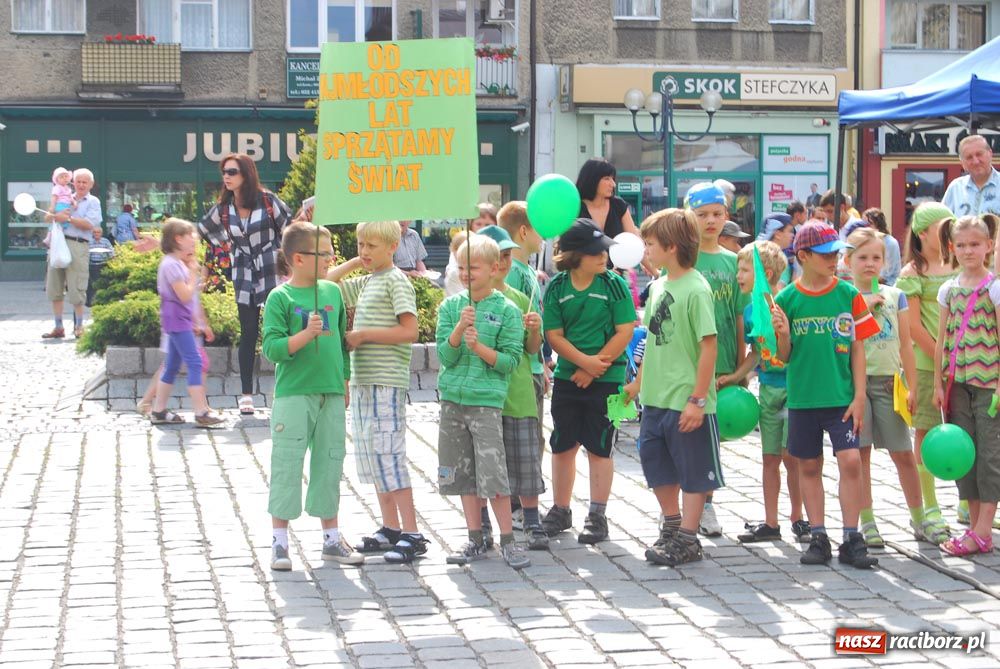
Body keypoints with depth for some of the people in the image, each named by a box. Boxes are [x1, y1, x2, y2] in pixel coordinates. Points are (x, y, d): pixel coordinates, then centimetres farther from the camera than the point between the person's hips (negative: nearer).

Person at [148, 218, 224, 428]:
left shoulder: (181, 263, 16)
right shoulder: (171, 265, -16)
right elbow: (185, 295, -23)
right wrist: (193, 273, -12)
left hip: (183, 320, 10)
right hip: (177, 319, -10)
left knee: (172, 366, 12)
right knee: (194, 363, -13)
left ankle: (158, 411, 16)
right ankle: (201, 413, -15)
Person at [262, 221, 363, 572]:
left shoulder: (332, 291, 9)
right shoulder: (280, 298, -6)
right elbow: (271, 347, -12)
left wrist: (345, 381, 17)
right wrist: (306, 335, -24)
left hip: (331, 395, 5)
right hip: (293, 395, -5)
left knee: (330, 465, 11)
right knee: (287, 467, -2)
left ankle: (331, 538, 21)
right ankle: (279, 543, 6)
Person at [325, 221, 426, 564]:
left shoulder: (396, 281, -8)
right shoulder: (364, 283, 16)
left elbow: (409, 331, -17)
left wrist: (364, 334, -14)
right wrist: (354, 263, 15)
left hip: (387, 382, -9)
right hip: (362, 381, 9)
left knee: (388, 456, -10)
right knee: (370, 456, 12)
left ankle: (412, 535, -8)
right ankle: (390, 528, 20)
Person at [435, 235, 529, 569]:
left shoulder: (507, 310, -3)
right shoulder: (450, 306, 6)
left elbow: (510, 360, -5)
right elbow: (445, 356, 0)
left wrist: (478, 346, -18)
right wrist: (459, 329, -17)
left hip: (486, 401, -4)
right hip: (453, 400, 4)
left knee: (493, 475, -8)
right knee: (463, 475, 9)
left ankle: (508, 540, 3)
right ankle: (476, 540, 19)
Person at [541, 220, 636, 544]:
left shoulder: (614, 284, -6)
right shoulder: (556, 288, -1)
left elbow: (625, 332, -9)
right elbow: (554, 335, -3)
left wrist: (595, 367, -12)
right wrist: (584, 361, -16)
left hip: (606, 380, -3)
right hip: (567, 378, 3)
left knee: (599, 449, 3)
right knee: (562, 446, 10)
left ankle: (597, 516, 11)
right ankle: (560, 511, 24)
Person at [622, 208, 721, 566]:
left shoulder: (696, 289, -16)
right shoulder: (657, 286, 7)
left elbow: (708, 346, -17)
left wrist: (698, 399, -18)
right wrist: (639, 381, 17)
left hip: (686, 401, -8)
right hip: (656, 398, 8)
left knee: (694, 472, 5)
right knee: (657, 464, 18)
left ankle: (687, 539, 13)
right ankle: (671, 525, 34)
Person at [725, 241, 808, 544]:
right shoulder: (750, 311, 6)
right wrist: (734, 377, 9)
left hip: (792, 386, -6)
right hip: (767, 389, 6)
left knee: (791, 456, -2)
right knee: (770, 458, 11)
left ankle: (797, 517, 14)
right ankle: (770, 523, 18)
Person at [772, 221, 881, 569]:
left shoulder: (849, 295, -1)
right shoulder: (786, 299, 0)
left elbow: (857, 350, 2)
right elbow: (784, 356, 4)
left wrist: (859, 396, -4)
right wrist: (783, 335, -17)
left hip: (842, 397, -1)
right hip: (802, 398, 1)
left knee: (851, 461, -11)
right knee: (809, 466, 8)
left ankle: (851, 539, -1)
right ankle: (818, 537, 19)